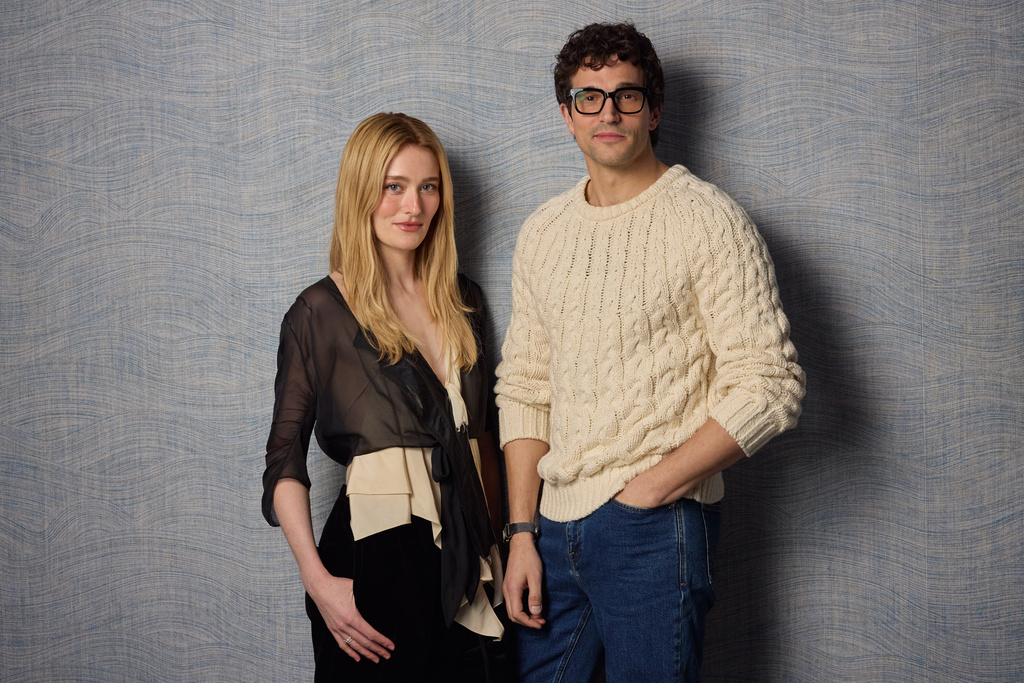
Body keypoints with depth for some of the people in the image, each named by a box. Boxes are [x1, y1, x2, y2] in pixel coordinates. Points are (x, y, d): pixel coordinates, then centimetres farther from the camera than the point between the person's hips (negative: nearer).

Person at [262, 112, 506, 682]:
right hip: (375, 552, -5)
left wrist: (493, 545, 11)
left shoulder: (464, 301, 9)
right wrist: (318, 581, -17)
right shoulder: (321, 311, -7)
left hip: (461, 556, 5)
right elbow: (285, 459, -9)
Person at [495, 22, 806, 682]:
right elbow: (524, 386, 14)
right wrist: (522, 532, 6)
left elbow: (770, 384, -12)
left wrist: (654, 486, -14)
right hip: (557, 526, 5)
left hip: (656, 529, -5)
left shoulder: (707, 220, -6)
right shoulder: (542, 233, 12)